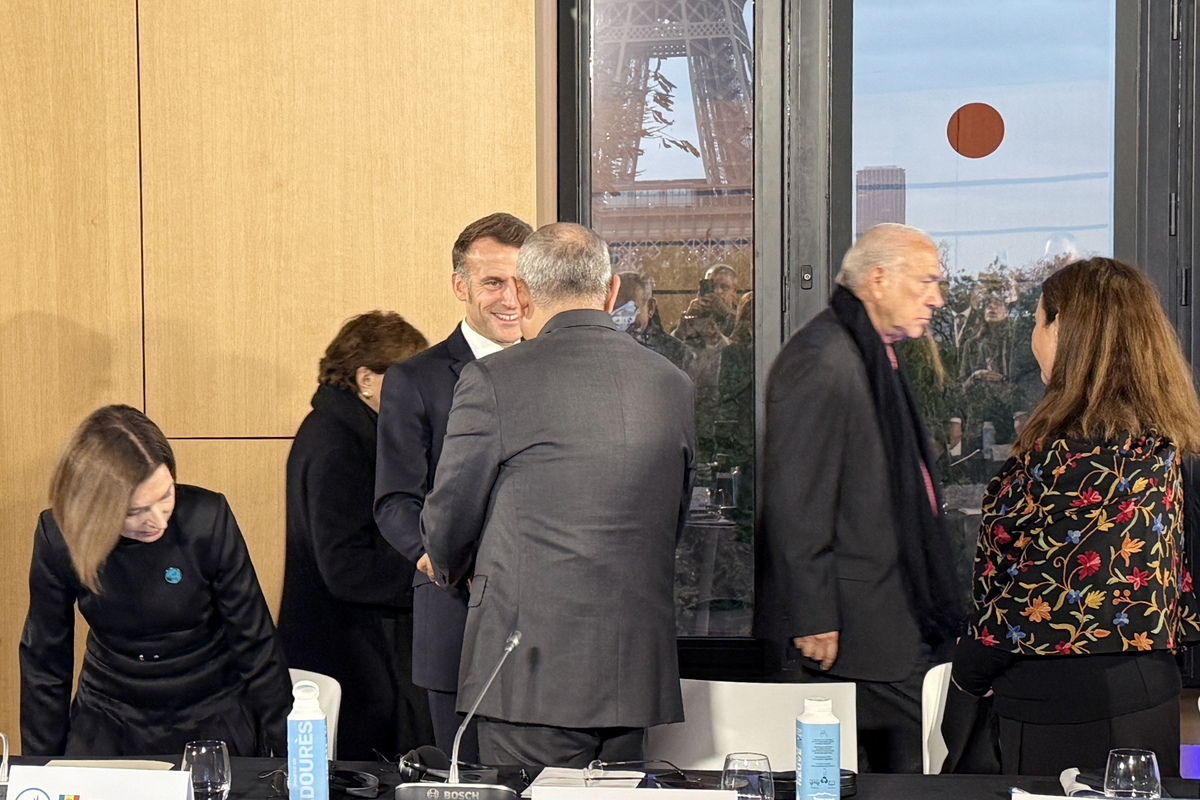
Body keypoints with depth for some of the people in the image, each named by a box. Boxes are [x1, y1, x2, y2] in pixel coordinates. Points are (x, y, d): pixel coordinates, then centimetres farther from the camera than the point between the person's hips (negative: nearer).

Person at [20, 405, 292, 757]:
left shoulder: (206, 519, -14)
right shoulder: (57, 539, -11)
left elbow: (255, 644, -5)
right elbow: (44, 659, 2)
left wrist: (289, 756, -2)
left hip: (211, 722, 2)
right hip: (108, 726, -1)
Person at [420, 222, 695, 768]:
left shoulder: (492, 381, -9)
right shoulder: (672, 384, 7)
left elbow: (450, 518, -1)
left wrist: (454, 570, 21)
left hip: (533, 670, -5)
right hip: (637, 674, 5)